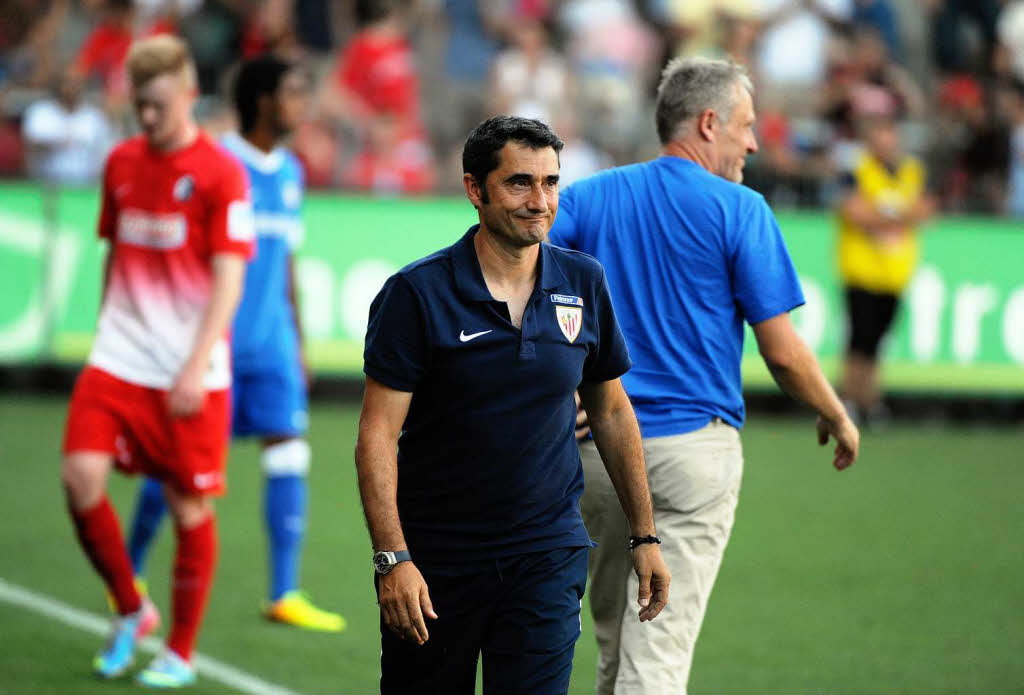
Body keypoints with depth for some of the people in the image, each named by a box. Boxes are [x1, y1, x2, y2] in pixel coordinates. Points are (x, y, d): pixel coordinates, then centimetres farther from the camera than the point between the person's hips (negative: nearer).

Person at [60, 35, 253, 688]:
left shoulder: (220, 174, -8)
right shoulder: (122, 163, 9)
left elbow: (228, 281, -12)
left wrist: (197, 367, -20)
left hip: (190, 373, -4)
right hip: (119, 360, 4)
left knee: (190, 506, 1)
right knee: (81, 476, -11)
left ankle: (181, 652, 16)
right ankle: (130, 611, 10)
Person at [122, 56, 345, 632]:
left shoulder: (290, 172, 11)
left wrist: (297, 342, 20)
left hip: (272, 343, 6)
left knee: (289, 455, -4)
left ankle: (285, 595, -1)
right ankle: (129, 578, 18)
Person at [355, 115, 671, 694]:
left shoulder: (584, 283, 3)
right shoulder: (417, 293, -9)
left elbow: (611, 411, 15)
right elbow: (379, 432, -11)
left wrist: (645, 536, 14)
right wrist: (392, 559, -19)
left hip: (548, 556, 2)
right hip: (435, 560, -2)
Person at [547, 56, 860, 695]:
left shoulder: (590, 196, 9)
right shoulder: (739, 211, -3)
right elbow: (783, 353, -4)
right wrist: (837, 419, 12)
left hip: (596, 449, 5)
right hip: (693, 448, -5)